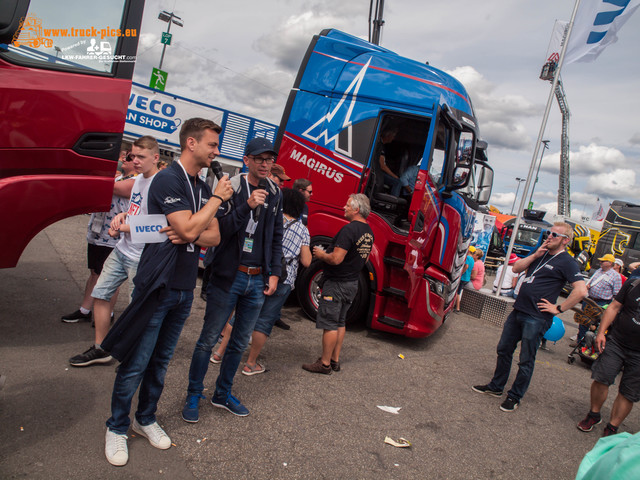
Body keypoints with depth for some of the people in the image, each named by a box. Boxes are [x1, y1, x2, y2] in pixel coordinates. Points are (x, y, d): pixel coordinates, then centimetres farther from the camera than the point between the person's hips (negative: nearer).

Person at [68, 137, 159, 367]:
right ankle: (100, 349, 27)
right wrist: (122, 215, 1)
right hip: (121, 249, 10)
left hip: (140, 258, -9)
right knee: (100, 293, 13)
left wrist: (123, 227, -13)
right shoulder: (139, 178, 9)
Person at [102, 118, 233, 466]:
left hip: (184, 289, 7)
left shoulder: (203, 187, 11)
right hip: (156, 285, -7)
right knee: (136, 362, 2)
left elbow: (213, 237, 9)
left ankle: (145, 419, 32)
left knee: (160, 360, 17)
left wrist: (187, 235, -12)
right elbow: (189, 229, -23)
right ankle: (116, 428, 20)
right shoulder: (168, 179, -13)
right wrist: (218, 198, -12)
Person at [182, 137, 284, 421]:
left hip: (257, 281, 5)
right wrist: (247, 206, -27)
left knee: (240, 343, 14)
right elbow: (219, 230, -17)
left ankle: (223, 394, 32)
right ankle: (193, 396, 24)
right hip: (228, 278, -5)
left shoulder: (274, 194, 9)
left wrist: (274, 273, 8)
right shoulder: (231, 189, -8)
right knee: (208, 339, 5)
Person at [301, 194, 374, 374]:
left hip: (337, 283, -9)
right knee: (340, 322, 17)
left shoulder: (349, 229, -21)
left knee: (329, 323, -1)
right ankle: (335, 360, 25)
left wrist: (321, 255, -8)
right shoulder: (368, 231, 8)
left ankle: (325, 364, 6)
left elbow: (336, 259, -27)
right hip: (352, 283, 9)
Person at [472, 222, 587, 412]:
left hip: (536, 318, -8)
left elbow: (581, 291, -20)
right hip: (518, 311, 8)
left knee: (526, 360, 4)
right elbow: (516, 268, 9)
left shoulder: (567, 262, -9)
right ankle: (496, 387, 31)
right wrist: (535, 255, -4)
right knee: (504, 350, 16)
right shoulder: (541, 253, 14)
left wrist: (559, 309, -15)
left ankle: (515, 397, 19)